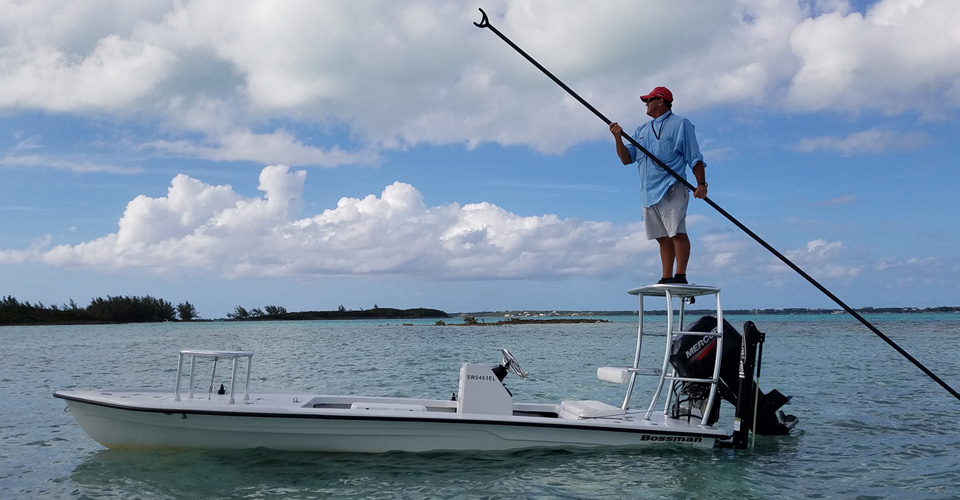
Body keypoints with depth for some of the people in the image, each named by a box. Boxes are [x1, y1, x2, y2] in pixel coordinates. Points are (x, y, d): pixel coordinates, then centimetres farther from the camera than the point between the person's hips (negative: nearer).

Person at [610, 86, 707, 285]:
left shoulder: (680, 124, 5)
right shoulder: (641, 130, 23)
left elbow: (695, 159, 0)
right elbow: (627, 159, 17)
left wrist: (701, 184, -11)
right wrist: (618, 138, 1)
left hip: (671, 190, -6)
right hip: (648, 192, 6)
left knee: (677, 232, -14)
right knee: (662, 237, 6)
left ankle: (680, 276, -14)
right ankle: (666, 278, 8)